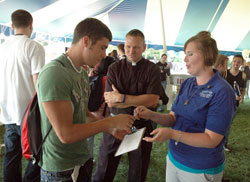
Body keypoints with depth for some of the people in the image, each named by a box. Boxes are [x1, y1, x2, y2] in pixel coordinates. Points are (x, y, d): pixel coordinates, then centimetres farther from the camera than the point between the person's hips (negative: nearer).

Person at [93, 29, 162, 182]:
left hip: (142, 125, 0)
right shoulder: (114, 68, -1)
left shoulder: (152, 69, -4)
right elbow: (110, 102, -11)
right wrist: (141, 100, -18)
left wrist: (121, 97, -19)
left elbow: (153, 101, -15)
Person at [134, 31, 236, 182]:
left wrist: (172, 134, -33)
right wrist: (151, 115, -16)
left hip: (201, 170, -5)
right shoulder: (186, 84, 1)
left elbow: (211, 140, -22)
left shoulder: (222, 92, -20)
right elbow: (174, 118, 2)